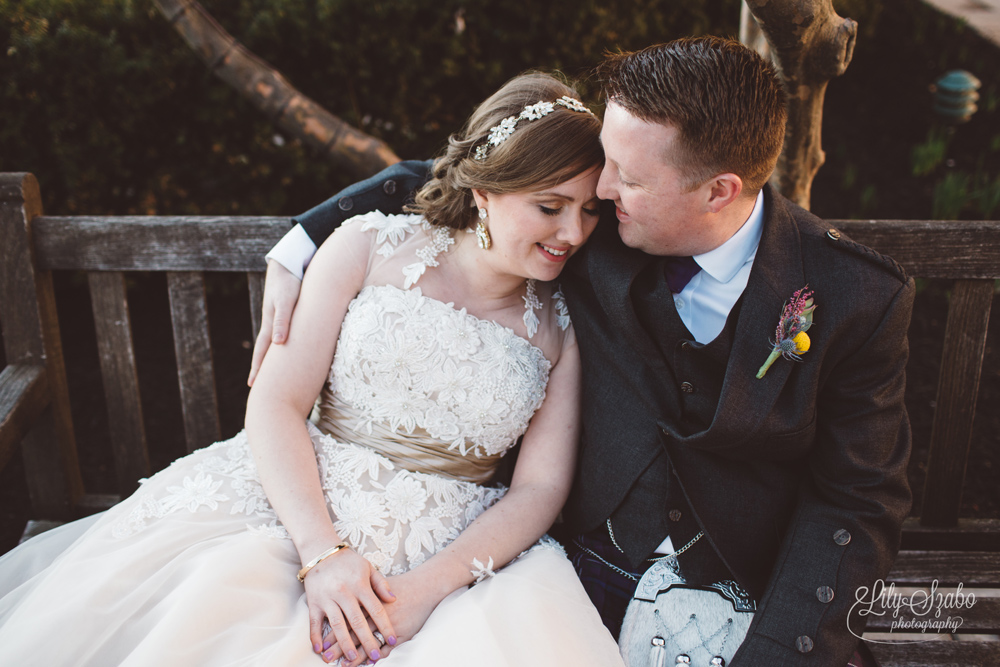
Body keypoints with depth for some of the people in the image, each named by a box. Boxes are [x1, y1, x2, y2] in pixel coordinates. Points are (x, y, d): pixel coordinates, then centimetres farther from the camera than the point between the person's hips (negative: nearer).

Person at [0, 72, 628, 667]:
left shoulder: (565, 325, 2)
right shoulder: (369, 247, -2)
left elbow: (541, 486, -2)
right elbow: (276, 404, -6)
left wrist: (429, 587, -17)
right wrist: (322, 554, -18)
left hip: (451, 547, 2)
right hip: (296, 508, -1)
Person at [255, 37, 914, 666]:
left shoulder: (862, 301, -13)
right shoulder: (599, 230, -9)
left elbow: (858, 500, -7)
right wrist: (298, 247, -2)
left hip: (755, 603, 1)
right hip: (598, 580, 0)